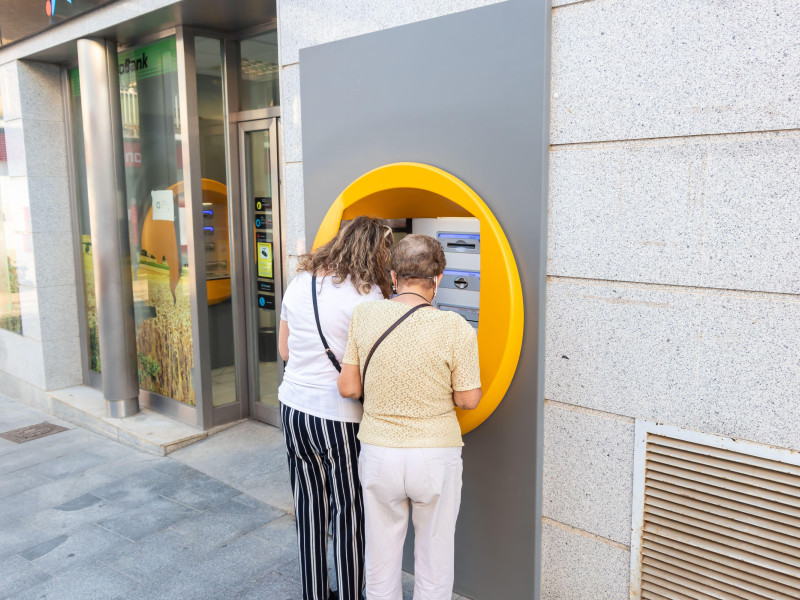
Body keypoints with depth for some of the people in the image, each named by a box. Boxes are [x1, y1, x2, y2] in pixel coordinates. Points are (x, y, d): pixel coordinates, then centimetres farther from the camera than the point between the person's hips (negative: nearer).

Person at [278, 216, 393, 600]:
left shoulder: (300, 282, 5)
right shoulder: (366, 294, -16)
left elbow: (284, 350, 12)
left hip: (294, 407, 7)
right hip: (338, 415, -7)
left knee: (309, 507, 19)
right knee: (349, 513, 10)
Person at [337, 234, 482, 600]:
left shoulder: (364, 315, -9)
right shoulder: (455, 328, -16)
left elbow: (348, 387, -4)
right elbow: (469, 399, -8)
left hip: (378, 454, 2)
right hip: (435, 458, -2)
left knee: (381, 560, 21)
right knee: (434, 560, 19)